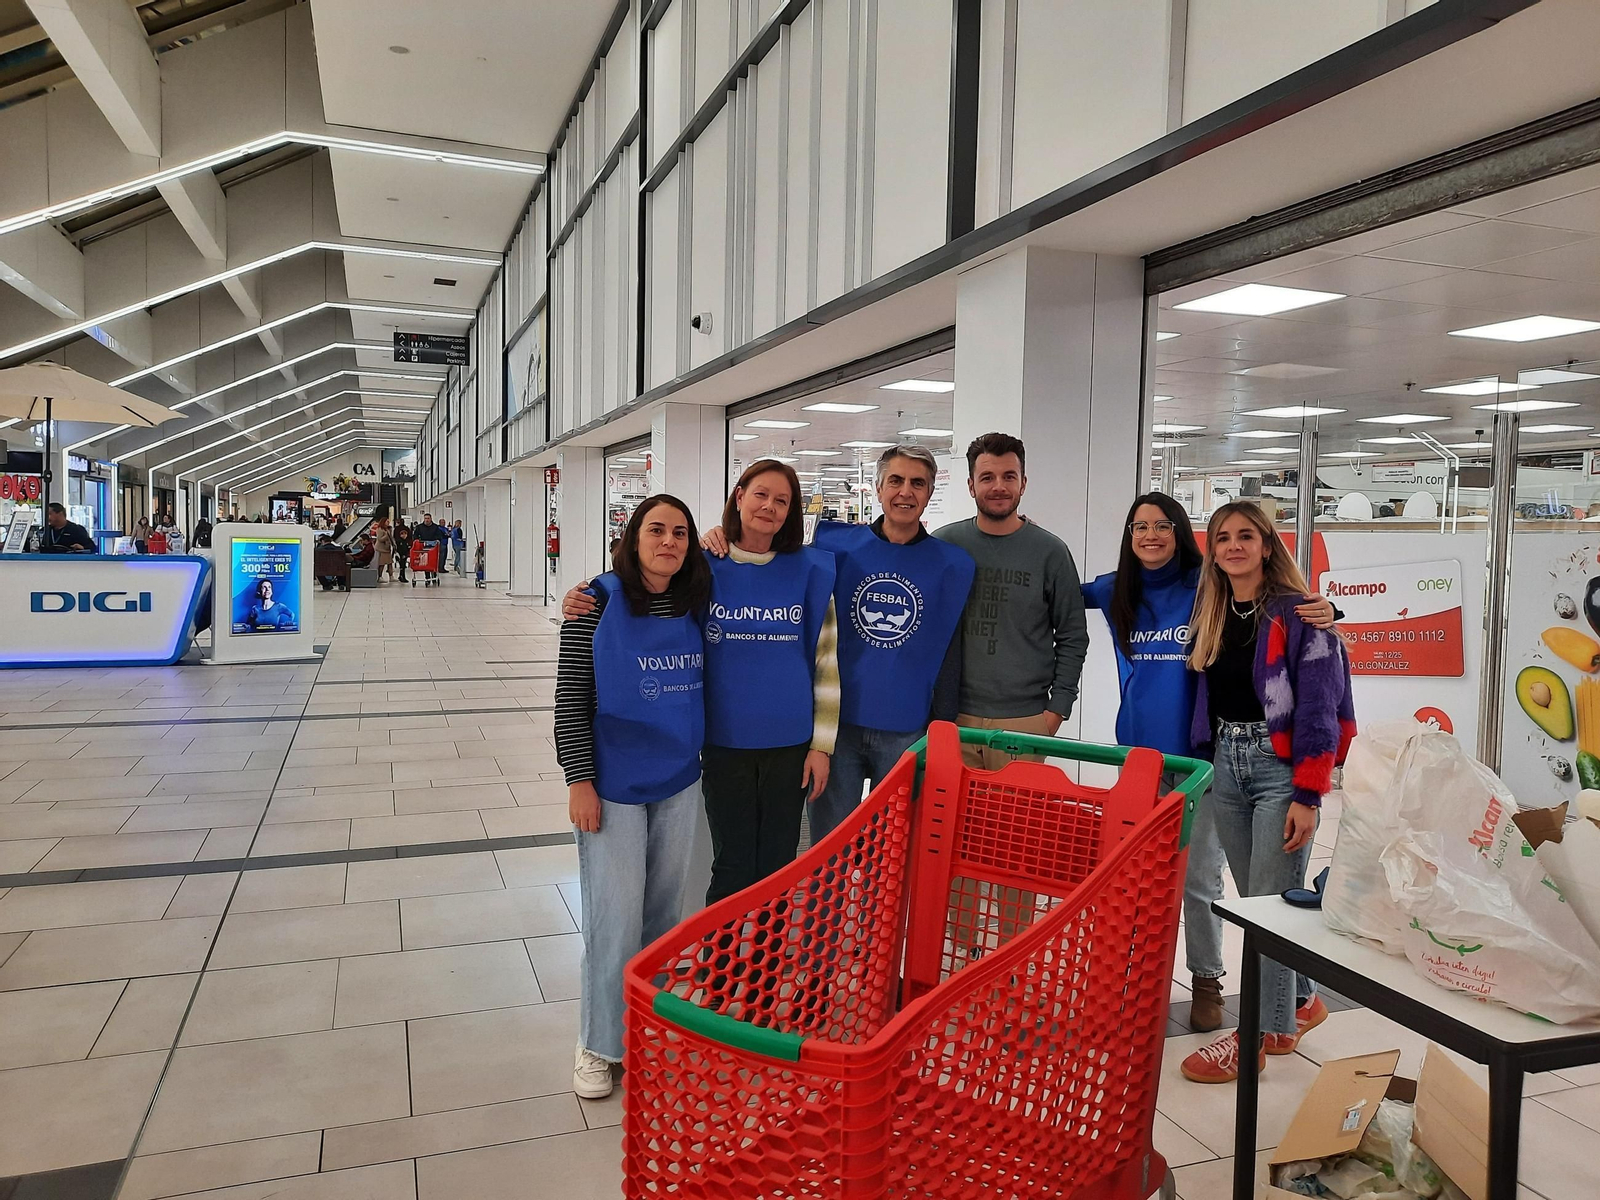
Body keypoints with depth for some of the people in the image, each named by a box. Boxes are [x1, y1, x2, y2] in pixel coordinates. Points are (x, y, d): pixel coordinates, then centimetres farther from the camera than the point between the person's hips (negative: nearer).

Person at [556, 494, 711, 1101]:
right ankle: (599, 1043, 19)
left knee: (665, 908, 14)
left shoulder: (694, 608, 2)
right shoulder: (600, 602, -11)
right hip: (613, 784, -4)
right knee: (615, 915, -1)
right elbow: (570, 696, -10)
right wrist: (579, 780, -13)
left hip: (679, 782, 5)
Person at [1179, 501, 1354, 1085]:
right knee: (1253, 899, 13)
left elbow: (1318, 708, -12)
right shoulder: (1211, 615, 10)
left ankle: (1260, 1034, 8)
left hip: (1280, 766, -6)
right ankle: (1301, 1000, 33)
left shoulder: (1296, 613, -8)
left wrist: (1307, 796, -16)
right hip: (1226, 767, 6)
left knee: (1270, 903, -3)